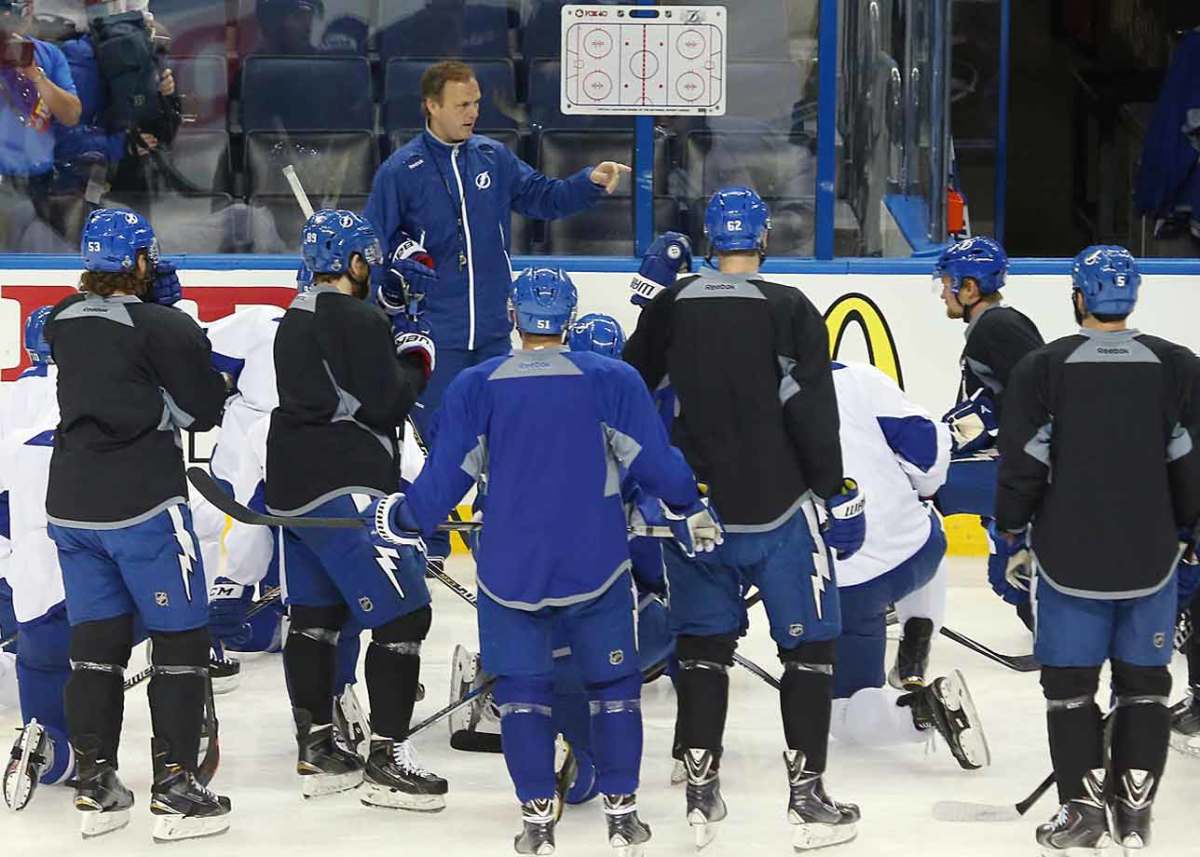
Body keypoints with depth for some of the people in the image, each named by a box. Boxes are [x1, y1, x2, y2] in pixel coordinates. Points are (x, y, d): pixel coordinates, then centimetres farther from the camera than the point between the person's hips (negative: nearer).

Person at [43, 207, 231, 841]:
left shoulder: (63, 322, 6)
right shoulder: (167, 328, -12)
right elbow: (204, 411, -3)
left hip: (70, 506, 6)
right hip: (143, 506, -6)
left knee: (96, 642, 12)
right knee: (180, 640, 3)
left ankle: (95, 788, 16)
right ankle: (175, 792, 2)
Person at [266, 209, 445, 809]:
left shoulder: (297, 317, 15)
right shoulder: (359, 321, -13)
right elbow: (387, 403, -16)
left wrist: (393, 354, 16)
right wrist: (416, 361, 2)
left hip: (292, 488, 10)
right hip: (344, 489, -10)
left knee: (314, 614, 14)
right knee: (403, 614, -6)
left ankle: (316, 750, 20)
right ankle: (386, 762, -6)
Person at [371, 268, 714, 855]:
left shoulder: (475, 386, -3)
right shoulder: (612, 380, -3)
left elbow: (447, 476, -2)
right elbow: (654, 460, -2)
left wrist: (403, 519, 15)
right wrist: (690, 510, 15)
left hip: (510, 568, 0)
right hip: (595, 564, 0)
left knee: (522, 686, 10)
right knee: (614, 683, 12)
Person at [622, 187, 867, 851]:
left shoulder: (670, 306, 2)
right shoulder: (789, 310, -9)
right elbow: (813, 412, -13)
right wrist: (838, 496, -5)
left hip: (693, 508, 4)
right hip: (777, 510, -3)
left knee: (703, 645, 13)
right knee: (808, 645, 7)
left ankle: (700, 795, 12)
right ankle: (807, 799, 6)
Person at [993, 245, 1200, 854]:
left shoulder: (1042, 368, -7)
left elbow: (1023, 463, -6)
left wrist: (1012, 535, 8)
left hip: (1069, 556, -2)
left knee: (1070, 683, 8)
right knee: (1144, 683, 11)